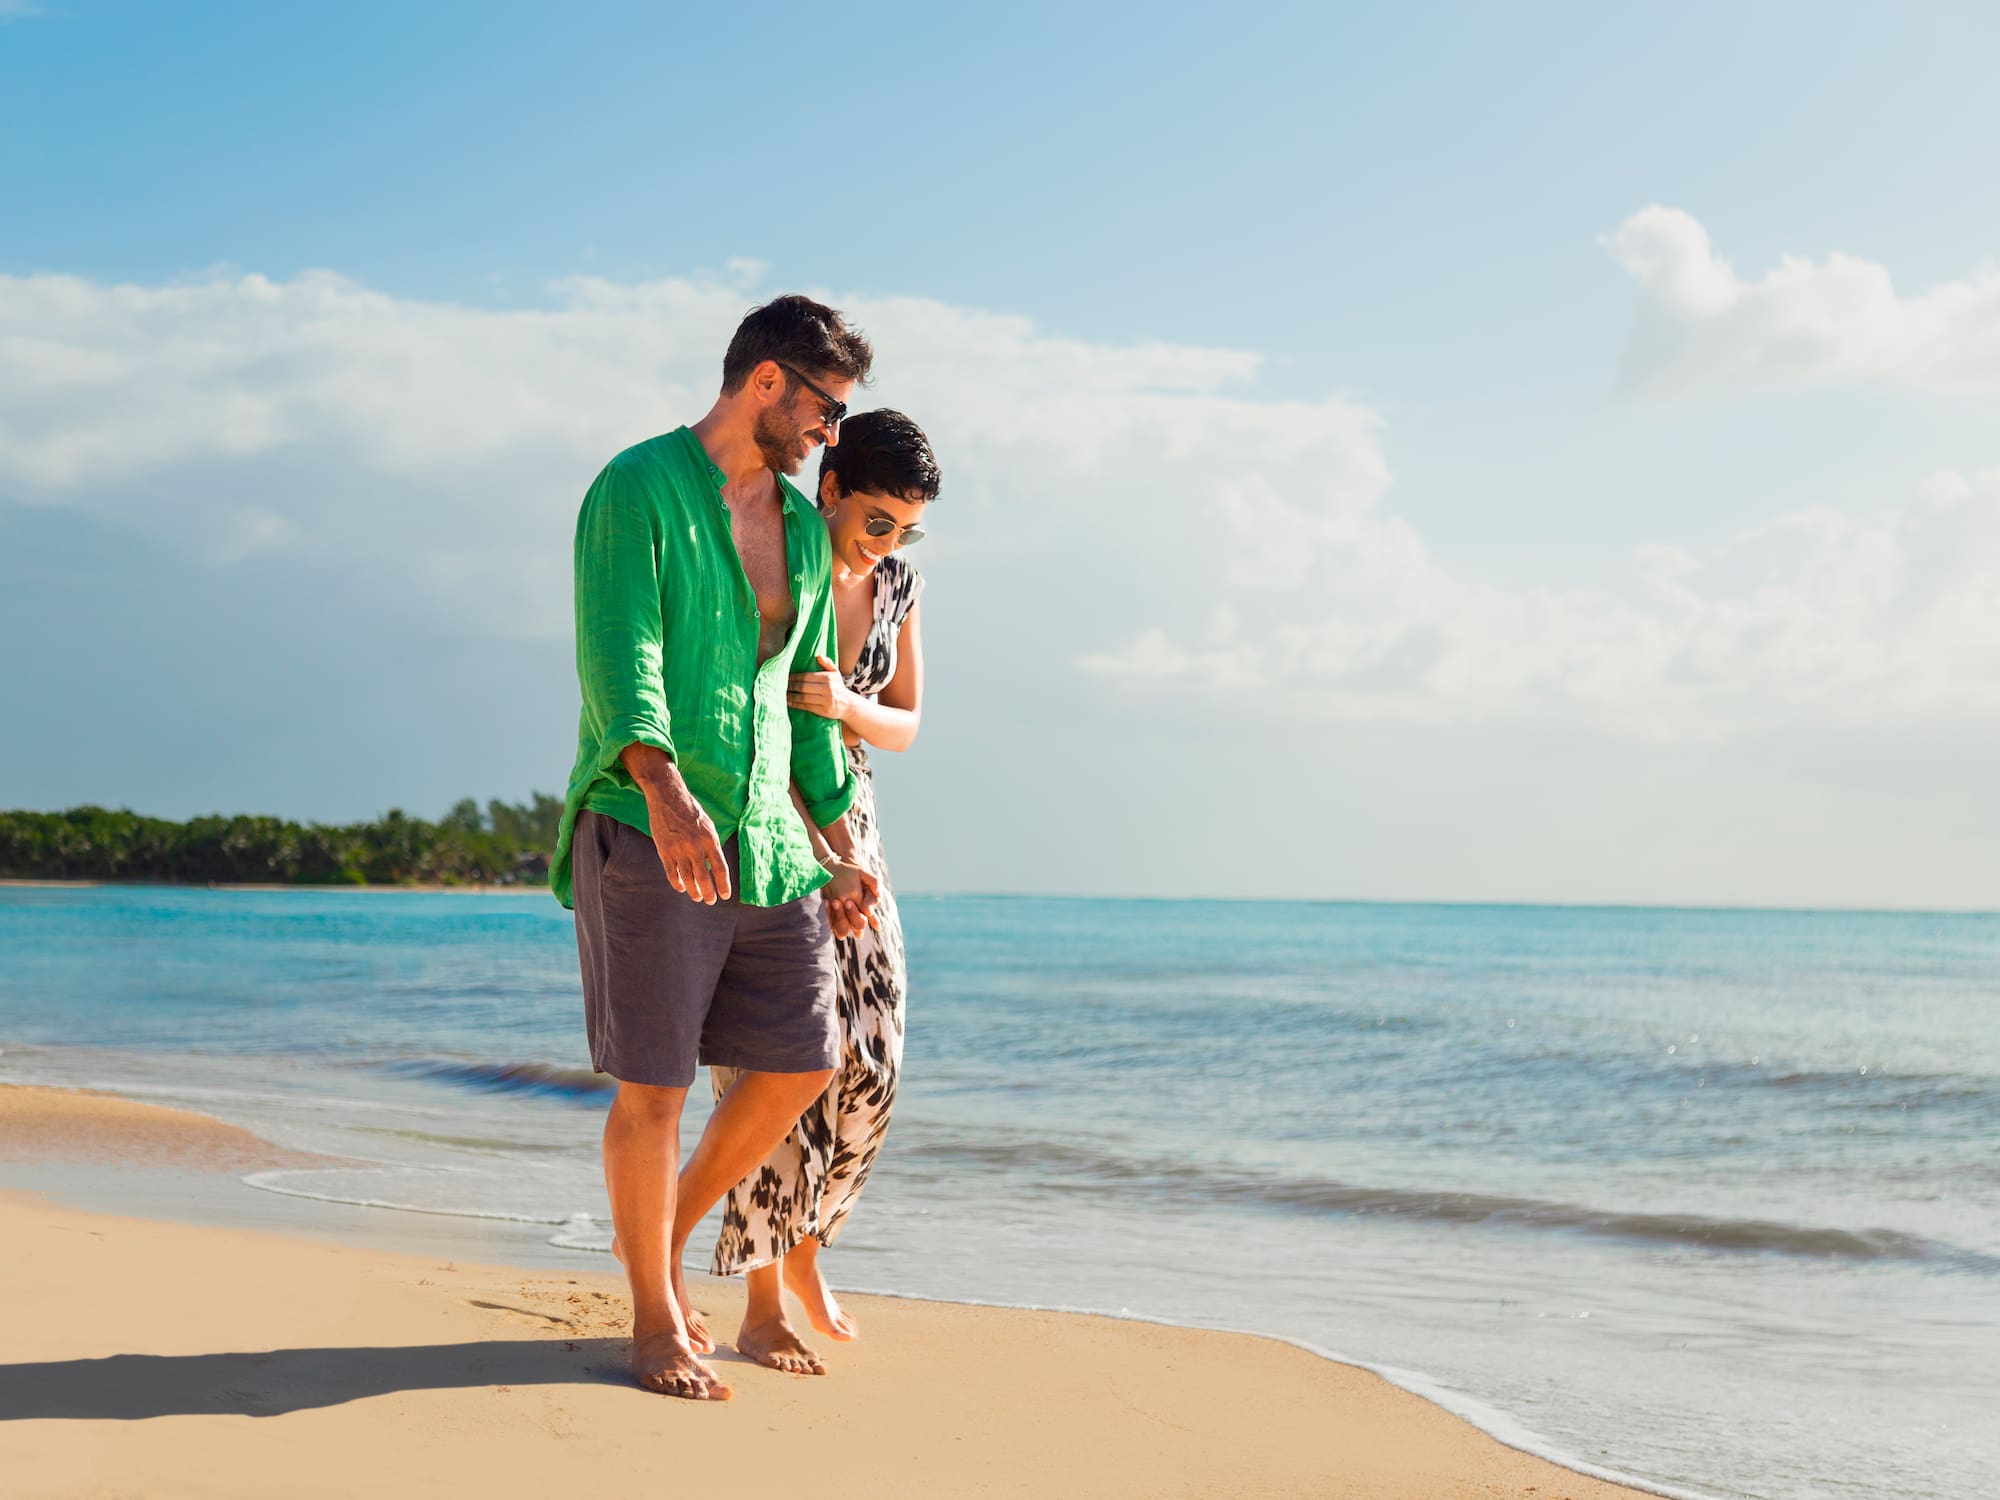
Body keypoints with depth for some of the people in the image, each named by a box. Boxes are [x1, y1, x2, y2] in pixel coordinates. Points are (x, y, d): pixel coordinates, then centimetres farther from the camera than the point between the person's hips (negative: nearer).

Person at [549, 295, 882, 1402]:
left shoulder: (802, 528, 15)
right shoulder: (638, 489, -8)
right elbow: (618, 657, -21)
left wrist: (841, 846, 18)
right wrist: (666, 793, -36)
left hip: (761, 839, 7)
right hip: (644, 830, -7)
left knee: (802, 1064, 5)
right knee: (655, 1085, -2)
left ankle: (667, 1232, 27)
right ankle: (656, 1322, 13)